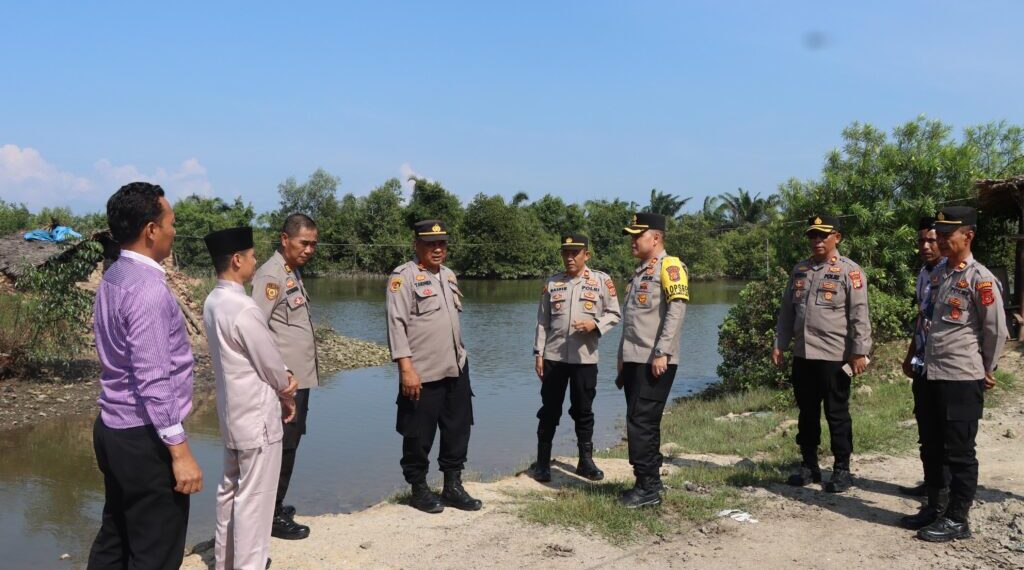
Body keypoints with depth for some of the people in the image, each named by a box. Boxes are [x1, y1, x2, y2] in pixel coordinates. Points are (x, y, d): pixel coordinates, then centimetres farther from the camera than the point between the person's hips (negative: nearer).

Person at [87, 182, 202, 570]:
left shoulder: (114, 277, 9)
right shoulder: (148, 288, -21)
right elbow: (153, 380, -24)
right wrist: (179, 450, -22)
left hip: (113, 429, 10)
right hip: (144, 437, -10)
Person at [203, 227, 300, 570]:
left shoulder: (213, 303, 4)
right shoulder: (243, 309, -24)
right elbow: (270, 364, -15)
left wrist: (284, 376, 0)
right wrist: (287, 394, 4)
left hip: (232, 415, 9)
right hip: (257, 417, -9)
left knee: (230, 490, 20)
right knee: (254, 499, 2)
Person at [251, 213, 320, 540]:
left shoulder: (294, 272, 14)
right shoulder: (271, 275, -14)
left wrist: (299, 372, 16)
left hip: (301, 377, 9)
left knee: (289, 445, 17)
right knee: (281, 447, 0)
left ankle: (275, 507, 29)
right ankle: (273, 516, 12)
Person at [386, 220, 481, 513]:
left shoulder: (449, 275, 14)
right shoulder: (403, 277, -10)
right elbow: (396, 324, -16)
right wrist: (406, 368, -21)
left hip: (456, 369, 7)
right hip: (422, 373, -7)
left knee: (458, 430, 12)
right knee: (419, 435, 5)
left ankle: (453, 486, 24)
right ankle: (419, 489, 21)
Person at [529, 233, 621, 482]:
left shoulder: (602, 281, 1)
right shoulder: (552, 282, 7)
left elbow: (614, 314, 3)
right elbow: (543, 321, 8)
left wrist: (595, 324, -17)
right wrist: (538, 353, 3)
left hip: (585, 358, -1)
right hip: (553, 357, 1)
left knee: (583, 411, 9)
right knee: (549, 410, 6)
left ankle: (586, 461, 22)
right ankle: (542, 462, 15)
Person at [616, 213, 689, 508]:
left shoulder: (669, 267, -8)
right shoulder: (640, 272, 21)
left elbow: (676, 310, -19)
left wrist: (662, 352, -24)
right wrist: (623, 359, 21)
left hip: (655, 362, -9)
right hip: (634, 360, 9)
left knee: (642, 423, -9)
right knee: (641, 423, 12)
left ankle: (648, 488, -1)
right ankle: (651, 481, 21)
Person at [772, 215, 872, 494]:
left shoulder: (850, 271, -6)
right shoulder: (799, 269, 12)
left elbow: (859, 315, -10)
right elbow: (787, 310, 15)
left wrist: (859, 352, -14)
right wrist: (779, 345, 10)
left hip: (834, 356, -6)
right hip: (802, 355, 6)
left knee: (837, 414, 4)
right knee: (807, 413, 14)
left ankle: (842, 470, 15)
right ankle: (808, 465, 25)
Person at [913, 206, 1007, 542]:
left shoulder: (980, 279, -12)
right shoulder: (937, 274, 11)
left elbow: (996, 329, -8)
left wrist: (987, 370, 0)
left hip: (963, 378, -8)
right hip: (932, 375, 8)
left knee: (959, 451, 1)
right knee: (931, 446, 15)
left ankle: (957, 520, 11)